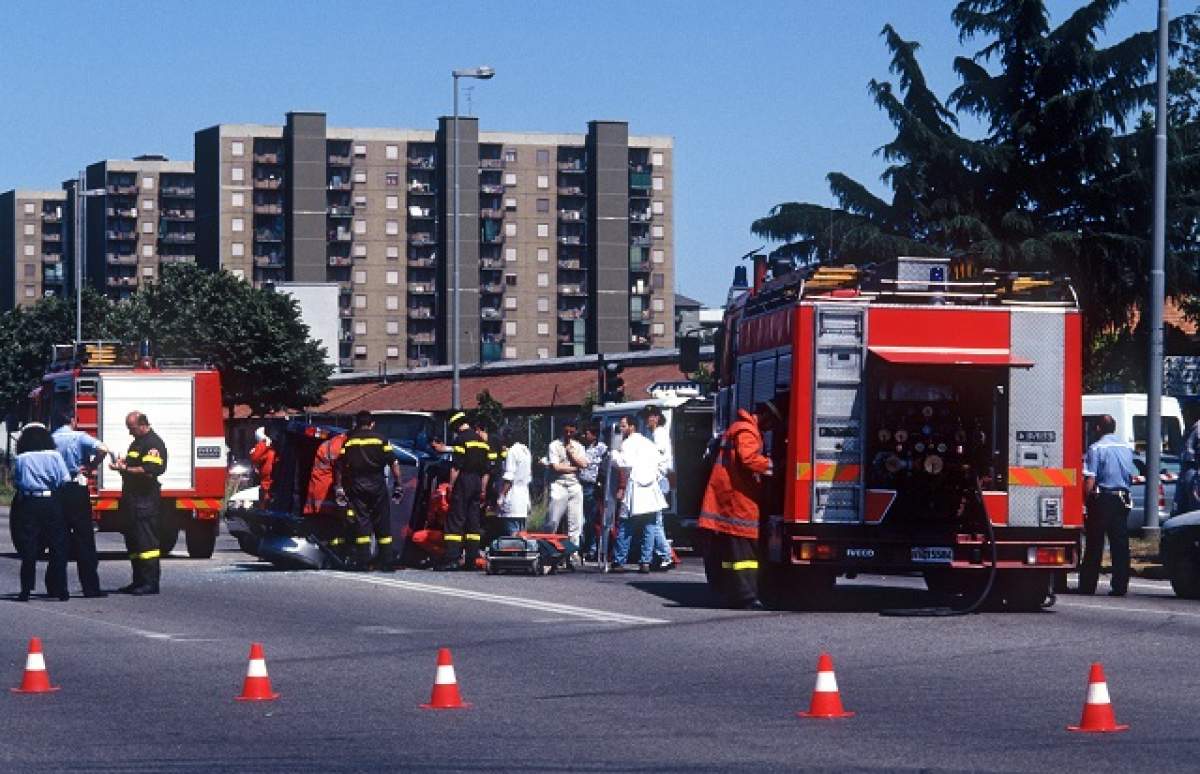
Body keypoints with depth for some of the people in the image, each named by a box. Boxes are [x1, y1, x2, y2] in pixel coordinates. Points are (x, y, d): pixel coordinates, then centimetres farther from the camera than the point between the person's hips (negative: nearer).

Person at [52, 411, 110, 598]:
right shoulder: (79, 437, -5)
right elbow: (103, 449, -19)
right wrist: (89, 467, -5)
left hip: (55, 491, 4)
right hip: (77, 489, -3)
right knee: (84, 540, -1)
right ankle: (91, 587, -4)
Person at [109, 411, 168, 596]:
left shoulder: (153, 443, -11)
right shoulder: (137, 442, 21)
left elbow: (149, 471, -22)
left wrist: (125, 469, -17)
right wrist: (123, 462, 12)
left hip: (145, 499, -11)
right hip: (132, 499, 11)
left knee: (146, 541, -11)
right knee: (133, 541, 13)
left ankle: (151, 583, -11)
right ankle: (138, 582, 19)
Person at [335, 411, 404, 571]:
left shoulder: (349, 441, 7)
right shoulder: (380, 438, 4)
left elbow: (339, 466, 2)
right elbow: (394, 463, -2)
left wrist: (338, 488, 8)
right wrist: (397, 485, 3)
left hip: (356, 485, 1)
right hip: (377, 484, -1)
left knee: (360, 522, 2)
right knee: (382, 523, 5)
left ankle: (362, 562, -3)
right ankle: (386, 562, 4)